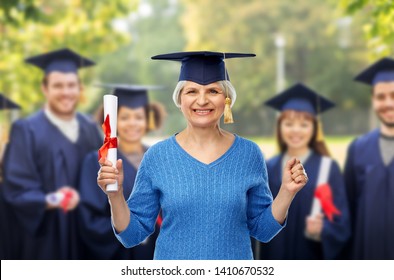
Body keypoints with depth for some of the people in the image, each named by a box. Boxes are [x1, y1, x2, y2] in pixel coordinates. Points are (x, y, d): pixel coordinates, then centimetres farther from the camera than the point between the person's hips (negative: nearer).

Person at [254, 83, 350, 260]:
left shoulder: (328, 168, -4)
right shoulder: (269, 169, 6)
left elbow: (341, 224, -8)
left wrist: (322, 230, -26)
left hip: (315, 265, -3)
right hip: (276, 259, 3)